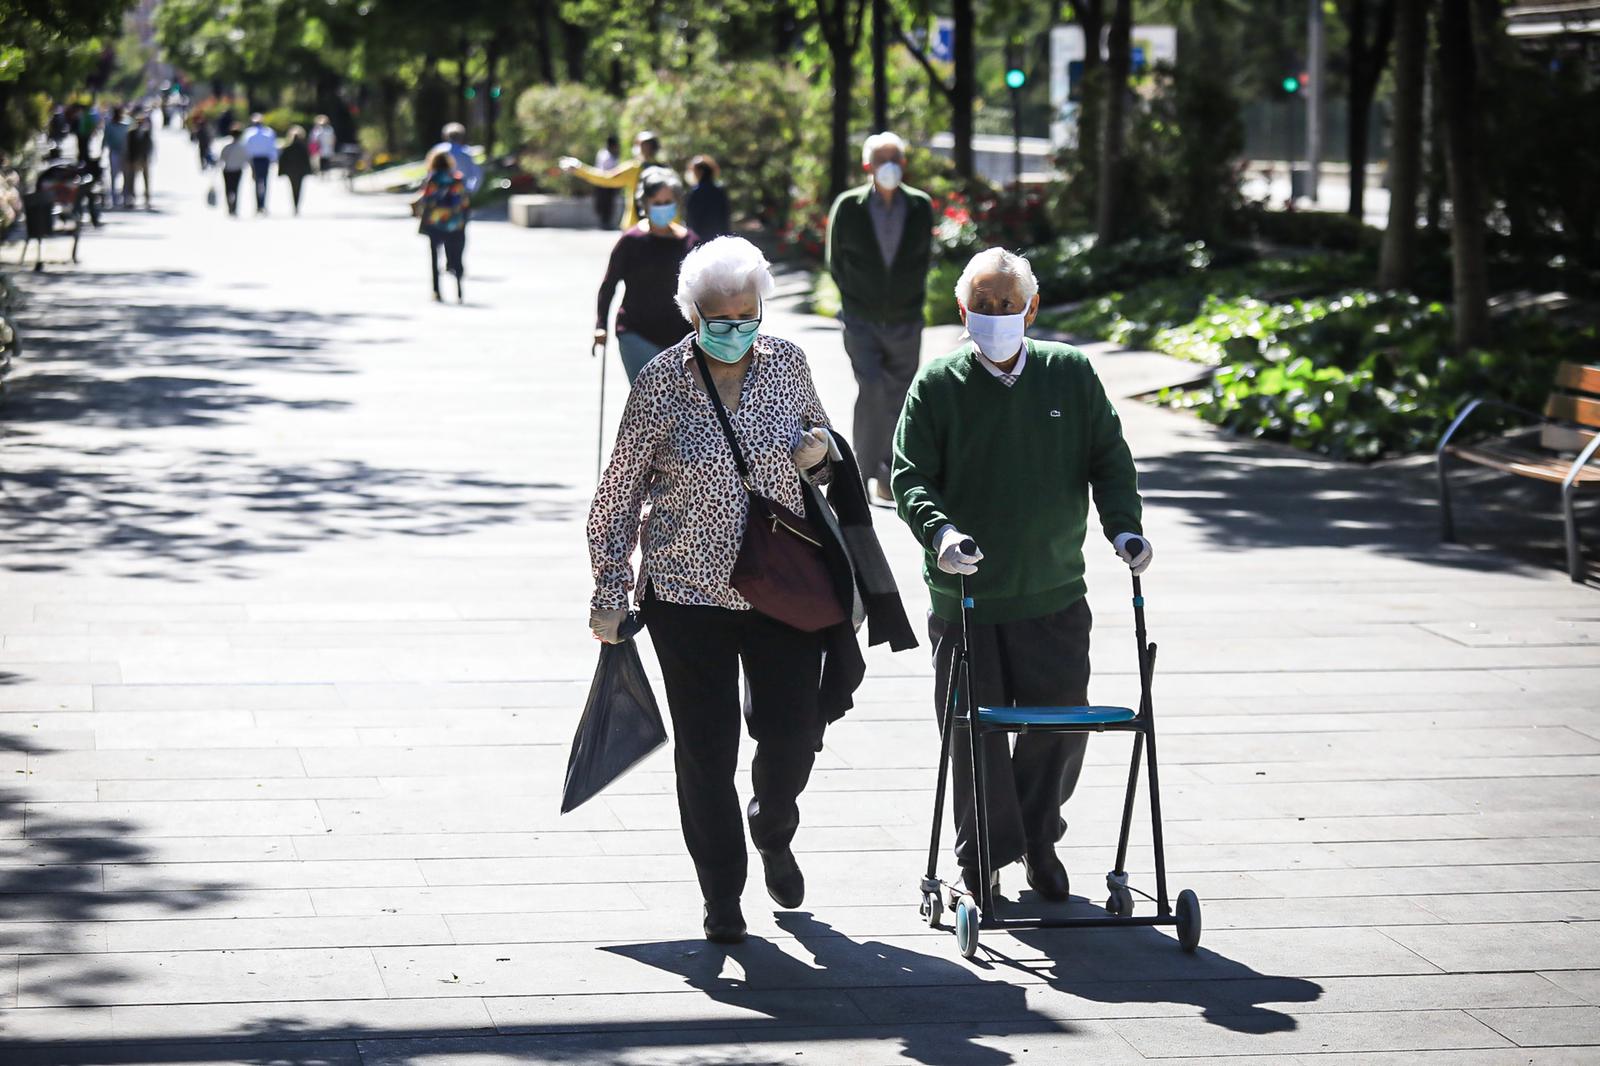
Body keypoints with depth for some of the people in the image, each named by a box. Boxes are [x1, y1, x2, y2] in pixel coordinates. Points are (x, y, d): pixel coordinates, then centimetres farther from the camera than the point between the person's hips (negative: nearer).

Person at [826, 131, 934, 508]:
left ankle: (886, 483, 13)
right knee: (871, 389, -17)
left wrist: (911, 300, 5)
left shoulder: (920, 207, 0)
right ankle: (865, 470, -3)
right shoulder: (848, 207, -4)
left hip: (905, 321, 2)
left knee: (898, 399, 4)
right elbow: (836, 261, 5)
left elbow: (924, 260, 10)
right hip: (861, 319, -2)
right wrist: (857, 302, 4)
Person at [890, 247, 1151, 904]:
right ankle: (984, 855, 18)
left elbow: (1109, 459, 8)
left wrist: (1123, 526, -7)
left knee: (1060, 724, 7)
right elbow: (910, 476, -6)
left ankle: (1039, 840, 29)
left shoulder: (1071, 375, 4)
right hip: (964, 596, -2)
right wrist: (938, 530, -24)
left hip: (1054, 595, 2)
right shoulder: (937, 385, -2)